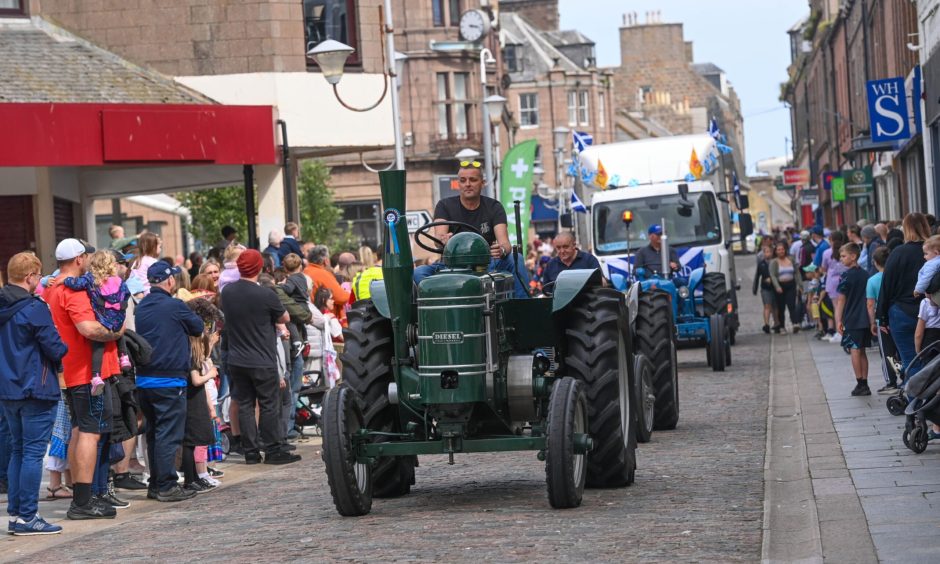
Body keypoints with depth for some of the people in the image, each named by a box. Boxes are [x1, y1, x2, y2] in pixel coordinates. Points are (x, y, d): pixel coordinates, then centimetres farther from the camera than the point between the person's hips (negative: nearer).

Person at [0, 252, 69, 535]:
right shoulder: (34, 308, -15)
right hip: (36, 390, -8)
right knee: (33, 452, -4)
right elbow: (55, 347, -14)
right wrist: (65, 353, 4)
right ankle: (27, 517, -4)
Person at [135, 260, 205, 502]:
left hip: (144, 379, 7)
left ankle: (155, 484, 20)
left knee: (153, 434, 15)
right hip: (169, 380, -7)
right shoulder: (175, 306, -12)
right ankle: (167, 486, -5)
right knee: (169, 434, -4)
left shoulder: (142, 307, 9)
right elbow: (199, 328, 0)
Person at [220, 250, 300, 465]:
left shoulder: (227, 292, -1)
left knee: (244, 405, 8)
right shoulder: (265, 295, -17)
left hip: (236, 361, 5)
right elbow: (285, 318, -2)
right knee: (269, 406, 3)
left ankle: (251, 452, 10)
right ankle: (273, 451, 6)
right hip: (262, 362, -5)